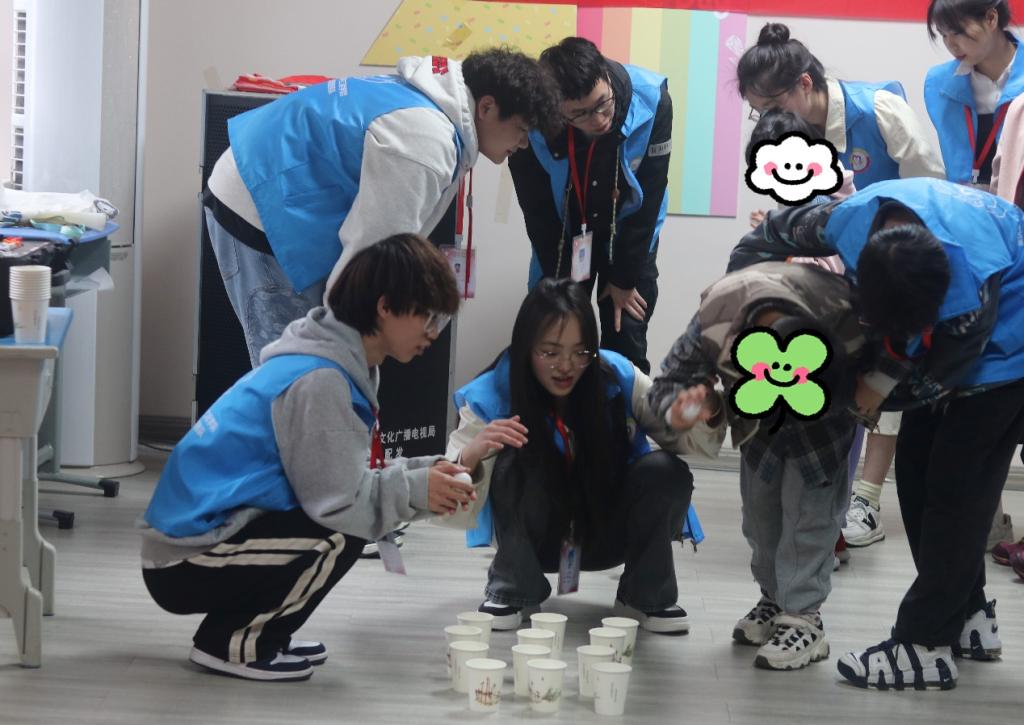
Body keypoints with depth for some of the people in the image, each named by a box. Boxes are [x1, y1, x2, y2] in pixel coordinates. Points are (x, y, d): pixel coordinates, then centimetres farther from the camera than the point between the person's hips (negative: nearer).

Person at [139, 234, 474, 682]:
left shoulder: (340, 368, 11)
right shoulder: (317, 381, -20)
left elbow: (345, 478, 12)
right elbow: (337, 499, -22)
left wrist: (423, 475, 0)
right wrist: (413, 490, -11)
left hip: (202, 531, 10)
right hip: (185, 563, -10)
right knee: (340, 536, -21)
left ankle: (253, 631, 12)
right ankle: (232, 642, -6)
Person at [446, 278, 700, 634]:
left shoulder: (617, 378, -17)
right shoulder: (492, 397, -21)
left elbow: (690, 440, -16)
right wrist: (471, 456, -47)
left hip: (608, 534, 2)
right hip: (534, 542, -2)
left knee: (666, 470, -26)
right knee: (513, 462, -30)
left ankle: (647, 595, -6)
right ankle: (512, 590, -11)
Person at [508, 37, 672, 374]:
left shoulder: (650, 101, -29)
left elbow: (648, 197, -18)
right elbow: (539, 213, -15)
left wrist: (624, 278, -11)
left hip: (628, 234, 0)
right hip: (565, 238, 0)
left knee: (625, 346, 0)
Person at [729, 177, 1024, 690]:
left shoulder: (975, 273, -41)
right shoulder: (848, 219, -26)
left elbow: (941, 369, -24)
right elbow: (770, 236, -7)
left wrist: (881, 386, -14)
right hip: (946, 337, 7)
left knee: (957, 483, -11)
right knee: (915, 467, 5)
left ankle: (926, 645, -8)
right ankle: (967, 618, 18)